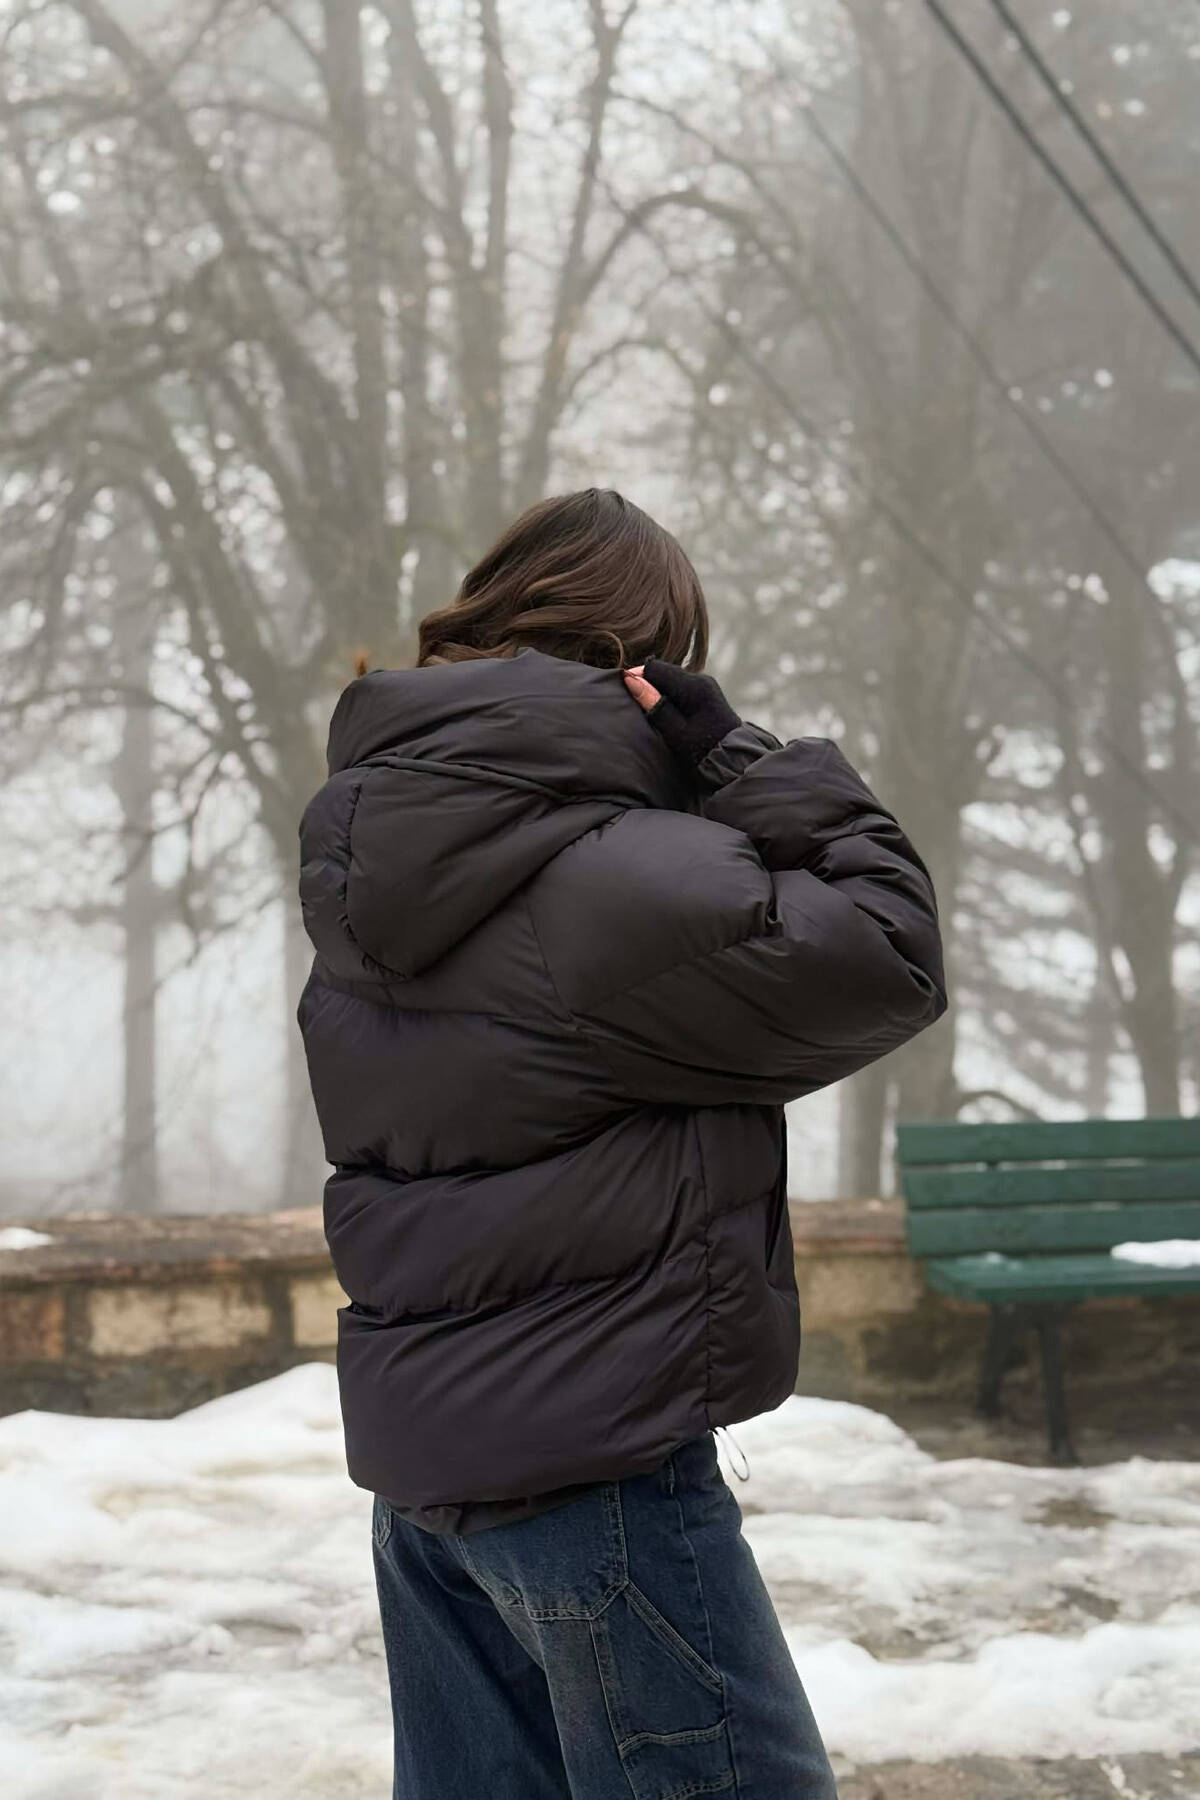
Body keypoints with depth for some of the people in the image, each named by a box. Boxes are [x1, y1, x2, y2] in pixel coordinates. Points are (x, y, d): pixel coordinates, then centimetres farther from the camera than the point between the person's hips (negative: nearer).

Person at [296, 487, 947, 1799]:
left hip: (417, 1445, 8)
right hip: (589, 1460, -8)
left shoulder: (368, 876, 7)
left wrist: (699, 779, 2)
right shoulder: (622, 886, -19)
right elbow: (887, 961, -12)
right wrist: (746, 765, -8)